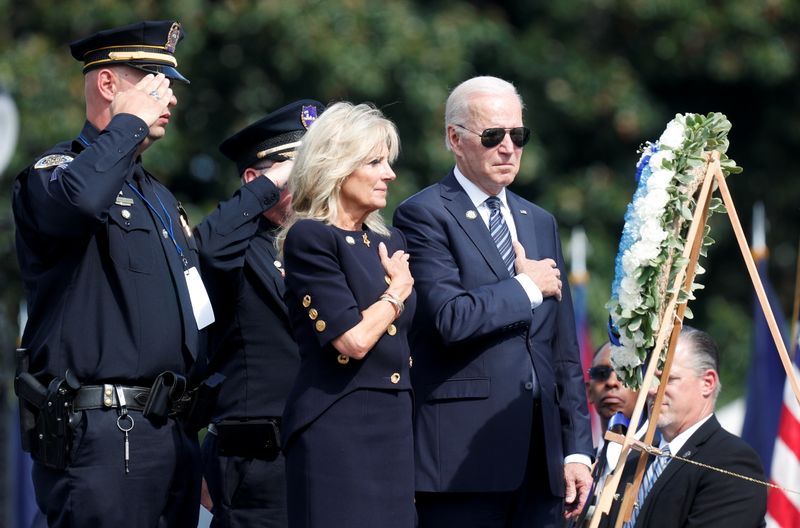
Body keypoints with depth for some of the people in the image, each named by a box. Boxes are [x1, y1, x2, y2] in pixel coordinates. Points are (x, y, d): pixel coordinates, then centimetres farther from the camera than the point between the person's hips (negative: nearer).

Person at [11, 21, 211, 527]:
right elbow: (80, 198, -31)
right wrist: (130, 122, -16)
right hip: (99, 430, -9)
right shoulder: (53, 172, -5)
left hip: (174, 429, 9)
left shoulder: (160, 195, 24)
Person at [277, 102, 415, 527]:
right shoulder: (309, 239, -6)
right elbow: (353, 339, -15)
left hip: (395, 426, 7)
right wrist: (396, 292, 0)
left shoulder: (389, 243, 17)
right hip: (336, 427, -7)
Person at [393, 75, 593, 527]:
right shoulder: (424, 215, -3)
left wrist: (577, 448, 13)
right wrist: (527, 286, -3)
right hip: (465, 457, -6)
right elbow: (450, 317, -18)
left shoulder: (541, 223, 20)